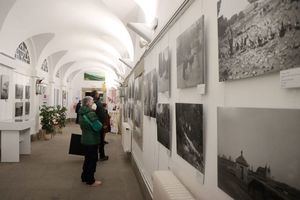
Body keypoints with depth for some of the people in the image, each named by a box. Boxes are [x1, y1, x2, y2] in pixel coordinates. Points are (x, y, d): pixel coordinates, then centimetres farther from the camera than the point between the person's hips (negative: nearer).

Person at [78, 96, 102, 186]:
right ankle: (90, 181, 12)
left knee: (87, 158, 21)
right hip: (92, 140, -9)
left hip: (85, 139, 9)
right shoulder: (91, 113, -22)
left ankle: (84, 177, 31)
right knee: (93, 159, 3)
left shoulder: (81, 113, 7)